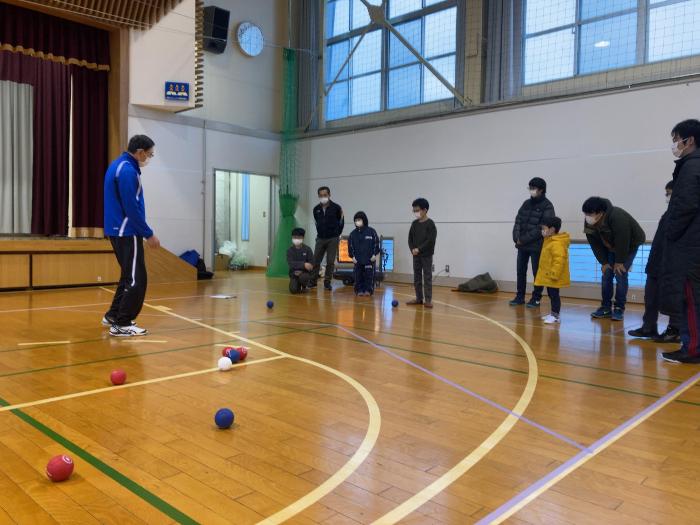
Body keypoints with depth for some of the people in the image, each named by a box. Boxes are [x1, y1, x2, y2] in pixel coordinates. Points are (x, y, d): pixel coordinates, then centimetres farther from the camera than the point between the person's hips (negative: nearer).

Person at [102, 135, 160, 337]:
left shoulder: (118, 165, 14)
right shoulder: (127, 171, -17)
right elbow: (132, 208, -21)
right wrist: (149, 234, -14)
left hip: (118, 231, 10)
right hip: (127, 233, -10)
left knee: (130, 275, 18)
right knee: (136, 279, -5)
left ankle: (113, 316, 26)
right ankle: (121, 324, -1)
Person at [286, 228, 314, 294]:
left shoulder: (307, 249, -4)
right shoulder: (290, 250, -3)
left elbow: (311, 264, -8)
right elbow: (291, 263, -16)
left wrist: (302, 270, -23)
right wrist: (304, 265, -28)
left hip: (305, 272, -1)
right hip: (294, 273, 1)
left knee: (303, 277, -36)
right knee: (293, 290, -21)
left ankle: (304, 286, 2)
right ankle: (298, 285, 17)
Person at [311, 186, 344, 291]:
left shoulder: (336, 208, -7)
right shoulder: (316, 209, 2)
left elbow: (341, 223, 4)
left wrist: (337, 234, 8)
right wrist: (321, 233, 13)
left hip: (332, 239, -3)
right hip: (320, 238, 3)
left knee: (330, 262, -1)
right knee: (315, 261, 3)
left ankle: (327, 282, 10)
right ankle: (313, 281, 14)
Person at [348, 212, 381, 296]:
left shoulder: (371, 231, -3)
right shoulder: (353, 233, 5)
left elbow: (377, 243, -1)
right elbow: (350, 245, 8)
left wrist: (375, 254, -5)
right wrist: (352, 256, 1)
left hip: (370, 259, -2)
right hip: (358, 259, 2)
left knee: (369, 275, 2)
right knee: (358, 276, 5)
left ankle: (368, 290, 11)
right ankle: (359, 290, 13)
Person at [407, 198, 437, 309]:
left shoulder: (430, 224, -8)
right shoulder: (414, 224, 9)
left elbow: (431, 240, -15)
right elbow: (410, 238, 8)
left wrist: (419, 249, -18)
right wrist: (412, 249, -9)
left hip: (426, 255, -6)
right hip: (415, 255, 6)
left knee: (427, 277, -3)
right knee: (417, 277, 9)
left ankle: (428, 300, 0)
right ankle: (419, 298, 17)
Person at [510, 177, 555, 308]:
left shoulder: (547, 206, -6)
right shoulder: (527, 203, 12)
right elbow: (518, 220, 9)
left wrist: (524, 239, -14)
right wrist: (517, 237, -7)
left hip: (537, 245, -5)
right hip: (522, 245, 6)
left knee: (537, 272, 3)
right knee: (521, 271, 9)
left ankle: (536, 298, 13)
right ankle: (520, 296, 19)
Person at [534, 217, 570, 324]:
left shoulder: (557, 244, -21)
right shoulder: (549, 241, 14)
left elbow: (559, 260, -28)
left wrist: (553, 274, -28)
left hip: (554, 277, -11)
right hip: (548, 276, 11)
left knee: (554, 295, -4)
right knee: (551, 295, 17)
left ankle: (555, 315, 2)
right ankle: (554, 314, 27)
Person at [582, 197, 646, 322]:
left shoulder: (617, 217, -39)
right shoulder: (589, 223, -19)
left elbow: (622, 241, -33)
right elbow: (595, 244, -10)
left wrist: (619, 262, -25)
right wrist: (604, 262, -10)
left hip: (630, 245, -6)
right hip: (611, 247, 6)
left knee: (621, 274, -13)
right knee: (606, 274, -2)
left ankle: (619, 309, -4)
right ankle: (606, 307, 6)